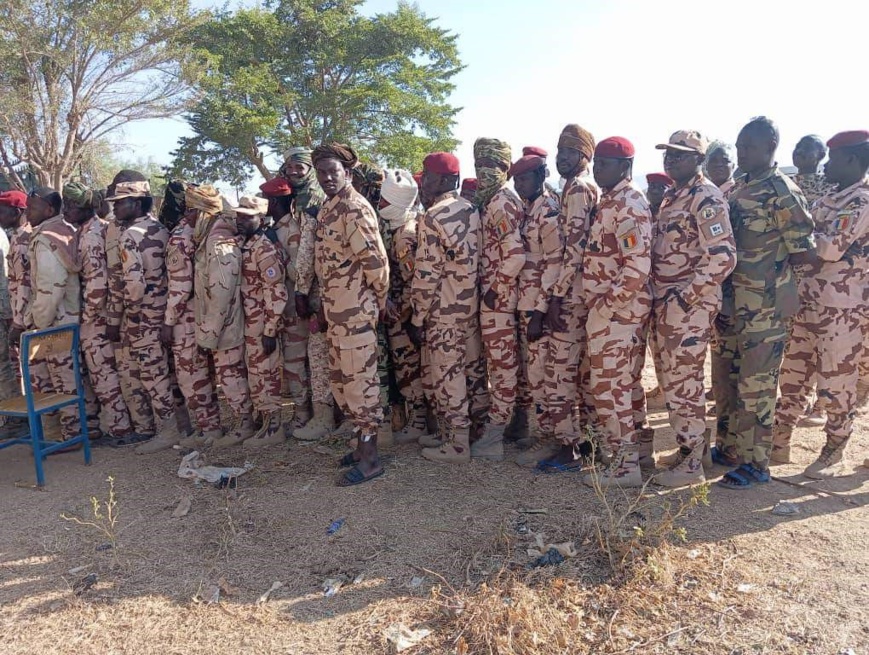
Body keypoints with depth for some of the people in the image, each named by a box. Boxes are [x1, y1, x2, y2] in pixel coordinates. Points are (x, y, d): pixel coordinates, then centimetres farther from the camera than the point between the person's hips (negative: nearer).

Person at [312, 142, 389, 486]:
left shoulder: (355, 209, -15)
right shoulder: (328, 210, 14)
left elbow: (375, 259, -19)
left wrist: (380, 299, -7)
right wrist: (324, 305, 17)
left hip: (355, 311, -10)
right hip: (335, 311, 10)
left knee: (359, 381, -3)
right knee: (342, 380, 17)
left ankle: (370, 458, 7)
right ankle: (363, 443, 30)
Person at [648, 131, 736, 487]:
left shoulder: (707, 198, -12)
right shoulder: (672, 197, 16)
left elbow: (722, 257, -20)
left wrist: (686, 296, -19)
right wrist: (659, 297, 14)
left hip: (690, 306, -9)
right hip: (664, 304, 9)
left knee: (682, 382, -3)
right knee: (671, 379, 14)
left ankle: (691, 462, 9)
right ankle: (691, 444, 29)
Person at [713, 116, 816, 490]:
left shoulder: (781, 192, -12)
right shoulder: (736, 189, 12)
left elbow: (803, 252, -13)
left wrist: (772, 265, -1)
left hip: (764, 307, -8)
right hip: (731, 302, 8)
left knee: (756, 386, 0)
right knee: (724, 378, 16)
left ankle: (755, 463, 13)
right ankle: (728, 448, 32)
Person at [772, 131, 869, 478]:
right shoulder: (826, 201, 14)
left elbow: (832, 248, -20)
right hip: (808, 303, 8)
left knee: (836, 383, 3)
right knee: (792, 375, 12)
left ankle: (833, 453, 18)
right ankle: (779, 443, 23)